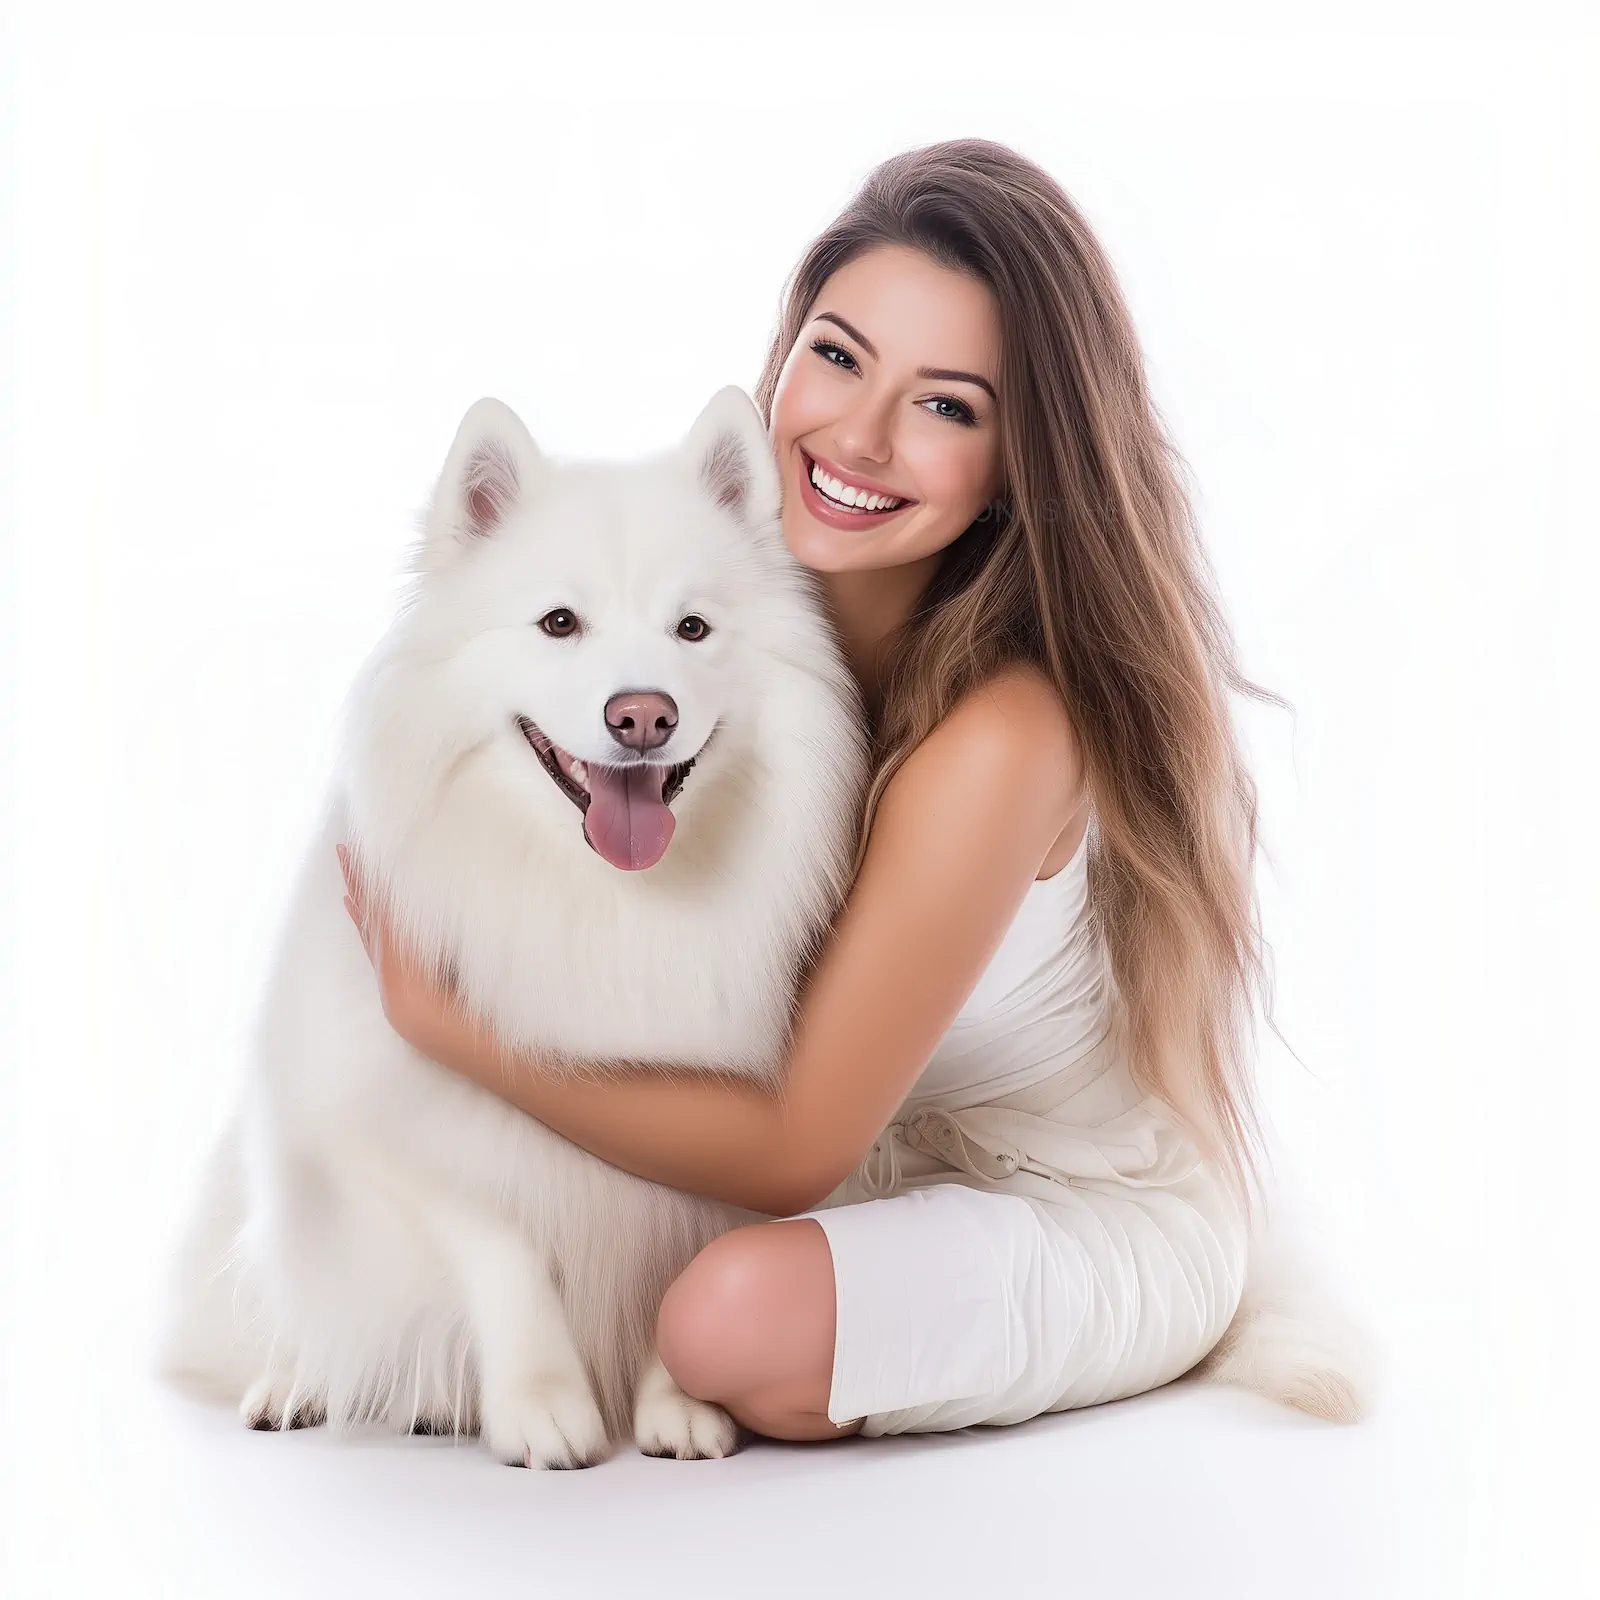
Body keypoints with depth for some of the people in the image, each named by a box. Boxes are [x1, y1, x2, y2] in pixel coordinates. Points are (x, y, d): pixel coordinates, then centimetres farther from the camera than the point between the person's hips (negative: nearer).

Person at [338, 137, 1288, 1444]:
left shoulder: (1003, 735, -32)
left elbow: (795, 1151, -24)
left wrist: (440, 1016, -21)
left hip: (1104, 1224, -7)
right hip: (910, 1148, 7)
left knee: (736, 1320, -31)